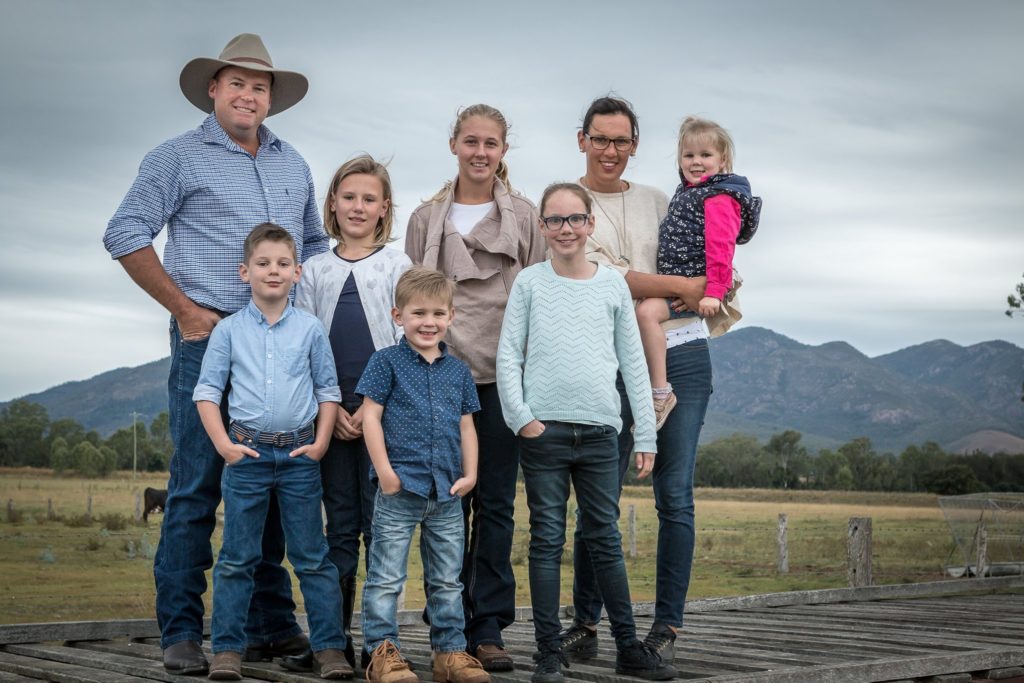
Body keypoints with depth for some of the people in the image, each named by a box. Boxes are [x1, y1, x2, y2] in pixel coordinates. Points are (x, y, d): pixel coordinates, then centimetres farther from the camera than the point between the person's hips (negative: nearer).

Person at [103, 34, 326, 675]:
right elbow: (126, 233, -2)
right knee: (196, 487, -5)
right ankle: (182, 634, 2)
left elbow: (315, 244, 27)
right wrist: (185, 309, -7)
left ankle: (271, 626, 16)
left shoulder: (293, 164, 18)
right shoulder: (180, 157, 2)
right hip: (209, 338, -5)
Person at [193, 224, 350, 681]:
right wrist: (223, 444, -8)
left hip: (300, 454, 0)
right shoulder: (229, 330, 1)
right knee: (237, 558, 5)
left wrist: (321, 442, -2)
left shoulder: (310, 329, 3)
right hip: (247, 453, 0)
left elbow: (328, 390, 8)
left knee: (312, 557, 6)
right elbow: (206, 390, 2)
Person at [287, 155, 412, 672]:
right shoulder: (314, 270, 11)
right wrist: (332, 409, -5)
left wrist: (372, 406, -10)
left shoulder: (397, 264, 4)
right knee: (339, 527, 8)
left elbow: (406, 342, -1)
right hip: (331, 413, 3)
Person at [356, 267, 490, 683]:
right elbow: (370, 416, -6)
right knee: (386, 577, 0)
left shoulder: (458, 371, 12)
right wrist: (384, 470, -13)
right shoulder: (386, 362, -2)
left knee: (447, 580, 12)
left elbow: (466, 426, 14)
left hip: (448, 493, 5)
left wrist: (470, 474, 3)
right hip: (399, 490, -5)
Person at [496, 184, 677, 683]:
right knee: (547, 540, 2)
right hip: (545, 430, -1)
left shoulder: (613, 284, 9)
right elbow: (508, 356, 2)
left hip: (599, 432, 1)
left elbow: (633, 363, 10)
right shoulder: (530, 282, 5)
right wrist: (520, 416, -10)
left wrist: (646, 436, 6)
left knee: (606, 539, 6)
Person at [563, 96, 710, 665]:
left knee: (676, 497, 1)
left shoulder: (656, 201, 17)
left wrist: (705, 293, -1)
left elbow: (692, 262, 23)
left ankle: (667, 627, 10)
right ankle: (585, 623, 14)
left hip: (681, 354, 3)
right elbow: (597, 275, -11)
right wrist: (678, 287, -13)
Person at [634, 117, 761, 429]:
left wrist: (714, 292, -28)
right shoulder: (688, 190, 16)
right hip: (674, 280, 11)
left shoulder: (719, 198, -14)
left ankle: (661, 392, -26)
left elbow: (720, 246, -22)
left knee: (647, 312, -30)